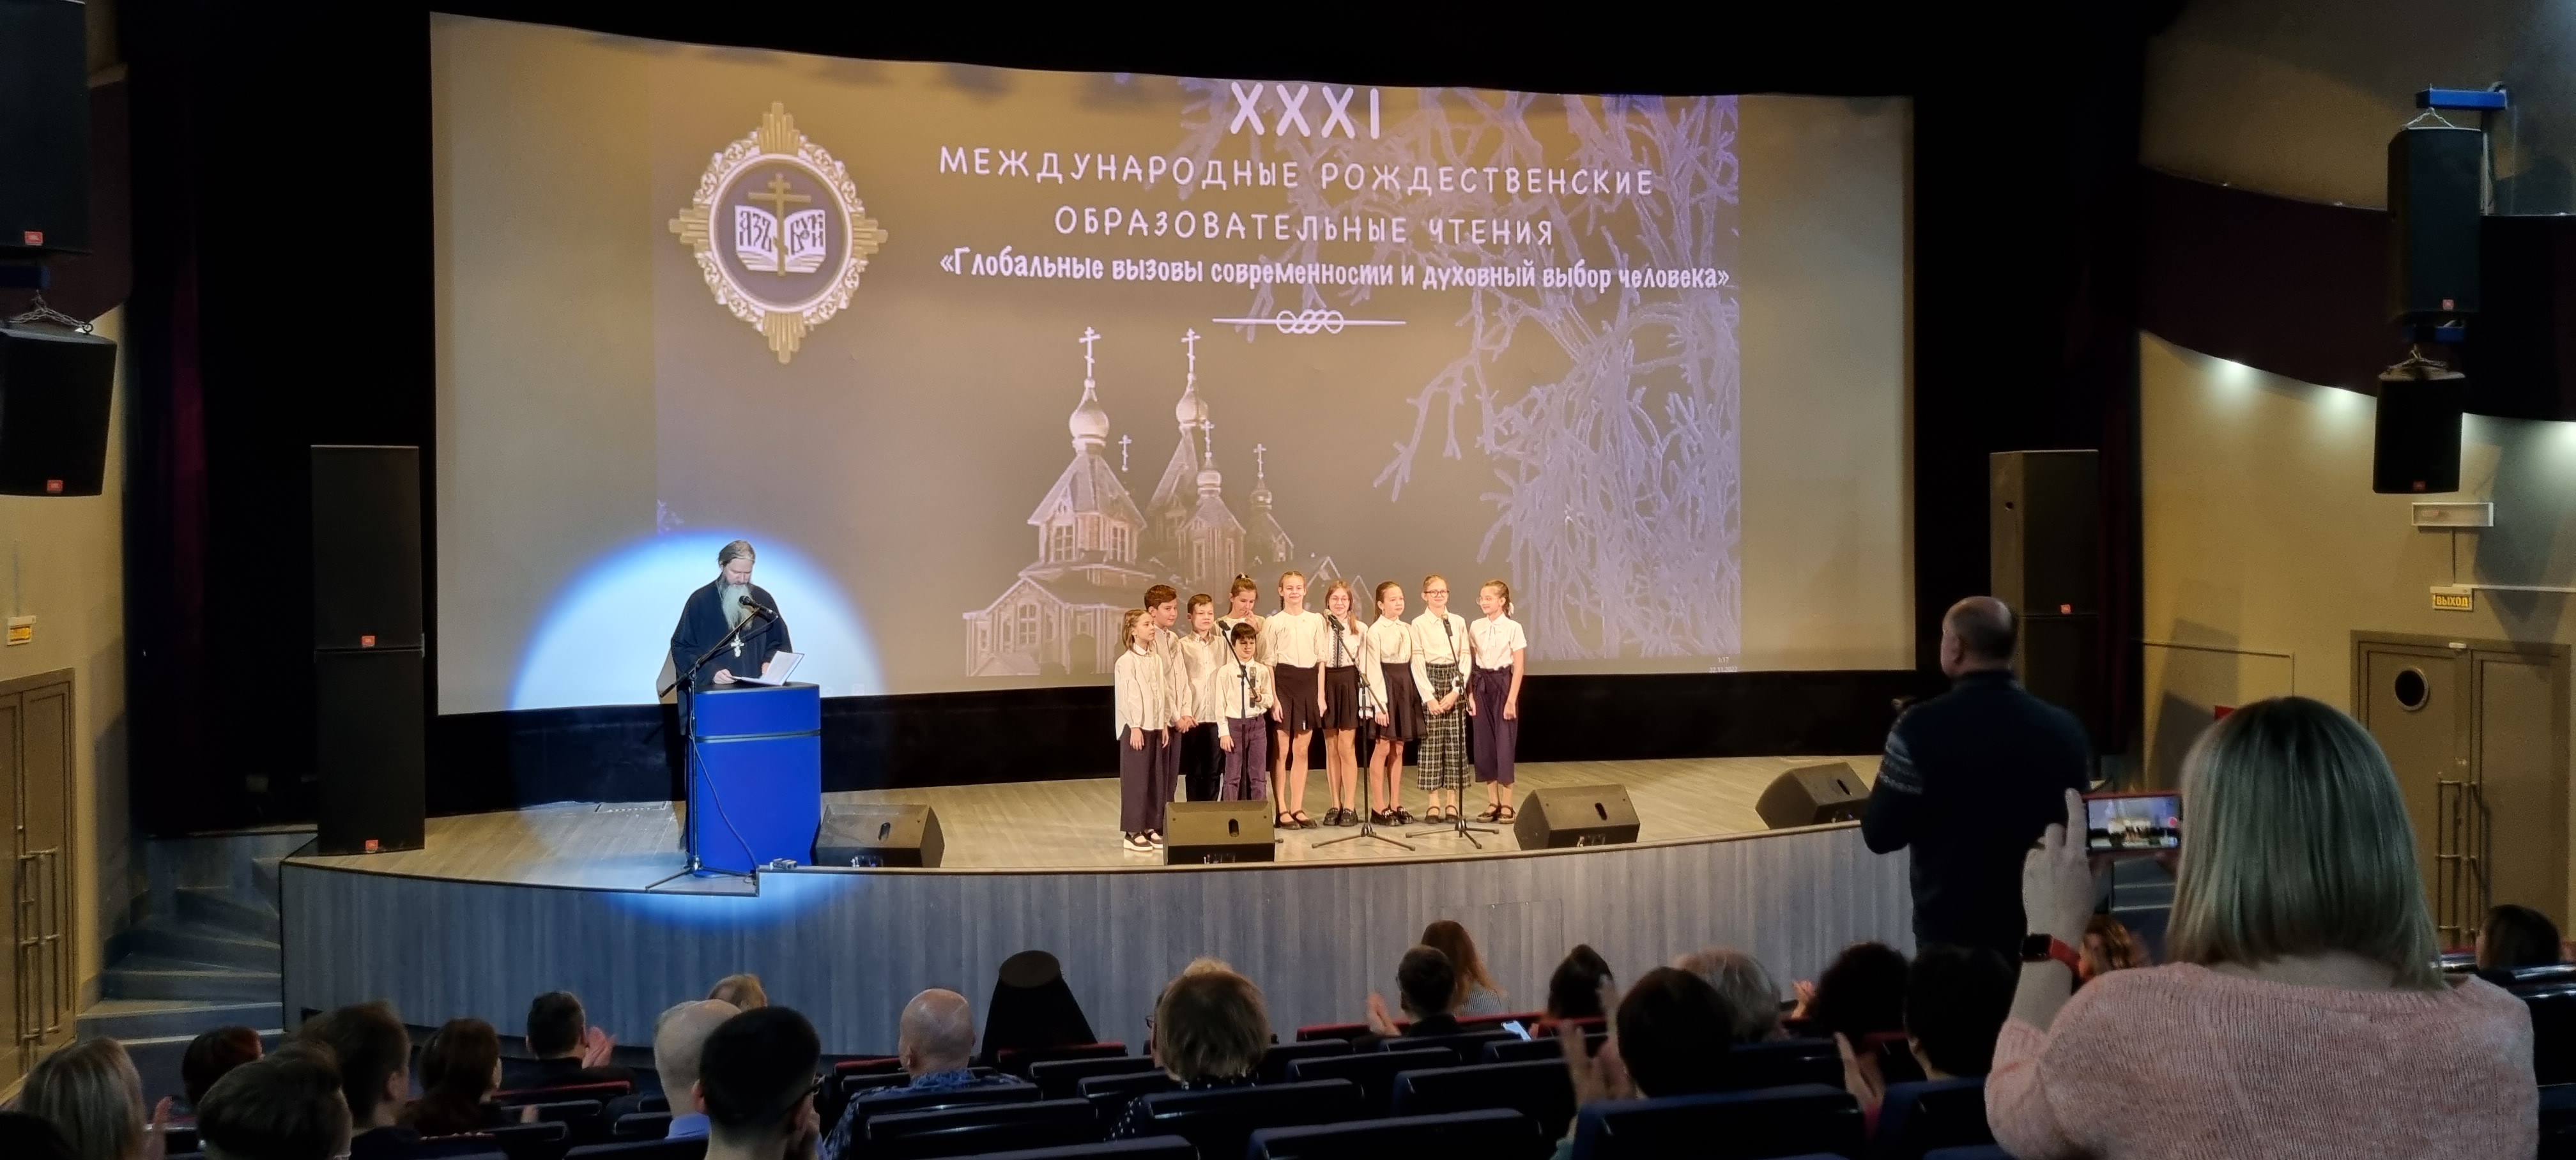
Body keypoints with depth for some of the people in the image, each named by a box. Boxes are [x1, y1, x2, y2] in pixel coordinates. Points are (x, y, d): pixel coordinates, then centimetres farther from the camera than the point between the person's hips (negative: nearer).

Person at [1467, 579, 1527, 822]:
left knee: (1505, 743, -3)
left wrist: (1511, 700, -13)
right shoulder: (1475, 628, 5)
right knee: (1484, 744, 5)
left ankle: (1507, 805, 4)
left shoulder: (1513, 628, -7)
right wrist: (1470, 694, 0)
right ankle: (1493, 803, 13)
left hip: (1503, 685, -4)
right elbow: (1469, 663, 8)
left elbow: (1519, 667, -8)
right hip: (1481, 686, 4)